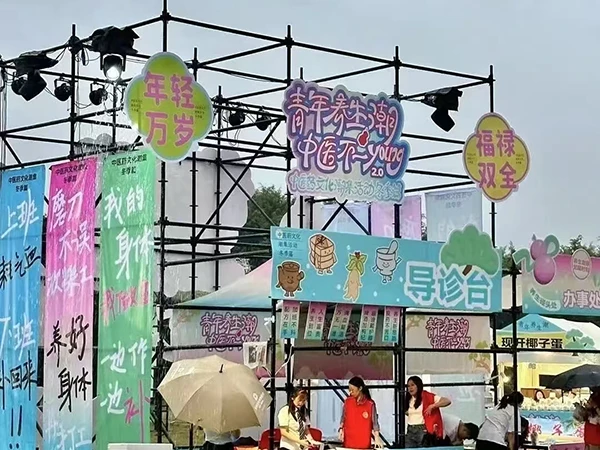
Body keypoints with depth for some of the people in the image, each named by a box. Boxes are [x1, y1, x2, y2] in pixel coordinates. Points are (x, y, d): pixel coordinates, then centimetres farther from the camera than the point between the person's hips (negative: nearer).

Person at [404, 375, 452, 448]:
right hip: (410, 431, 6)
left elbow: (447, 401, -14)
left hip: (423, 431, -6)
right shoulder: (408, 400, 13)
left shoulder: (427, 397, -6)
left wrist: (432, 406, -19)